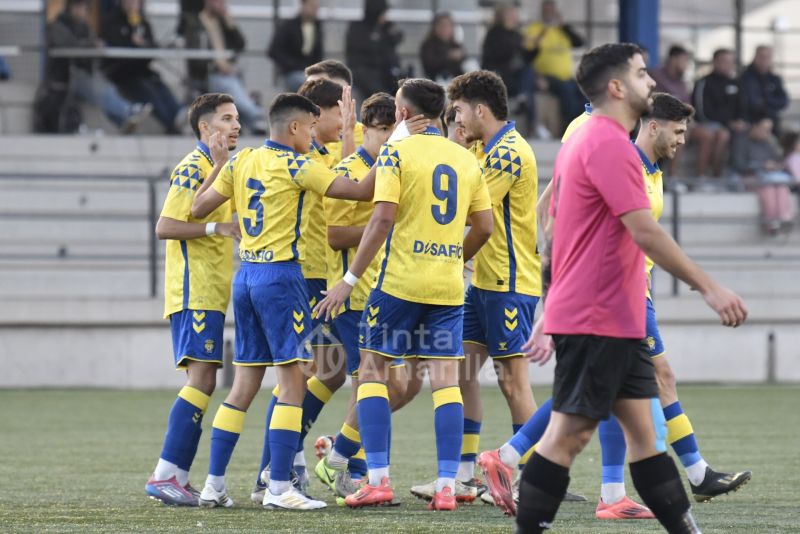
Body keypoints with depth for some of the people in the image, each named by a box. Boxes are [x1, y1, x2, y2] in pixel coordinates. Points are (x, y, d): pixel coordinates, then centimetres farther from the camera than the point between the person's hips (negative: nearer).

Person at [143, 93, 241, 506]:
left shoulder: (215, 167, 20)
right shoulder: (193, 166, -10)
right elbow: (165, 226, -17)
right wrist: (217, 227, -24)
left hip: (209, 294, 10)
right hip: (195, 292, -10)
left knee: (201, 383, 8)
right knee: (202, 379, -17)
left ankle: (175, 478, 10)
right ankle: (166, 476, -19)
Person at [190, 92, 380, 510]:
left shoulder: (241, 162, 8)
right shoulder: (295, 166, -10)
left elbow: (199, 208, 12)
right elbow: (360, 191, -13)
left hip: (245, 275, 7)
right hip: (280, 276, -7)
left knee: (244, 384, 12)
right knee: (293, 382, -5)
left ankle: (214, 484, 12)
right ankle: (278, 488, -10)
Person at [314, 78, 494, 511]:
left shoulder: (396, 152, -6)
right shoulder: (466, 159, 10)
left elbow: (383, 219, -14)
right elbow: (484, 227, 10)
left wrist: (349, 281, -11)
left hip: (401, 281, -4)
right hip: (449, 286, 4)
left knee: (372, 370, 6)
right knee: (445, 379, 4)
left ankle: (378, 479, -2)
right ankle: (447, 486, -1)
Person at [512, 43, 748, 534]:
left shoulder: (583, 141, 17)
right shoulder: (609, 144, -15)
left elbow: (553, 234, 20)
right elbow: (643, 231, -22)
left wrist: (549, 317, 23)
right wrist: (709, 288, -20)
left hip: (616, 322, 10)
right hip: (598, 321, -10)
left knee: (645, 430, 8)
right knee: (570, 434, -7)